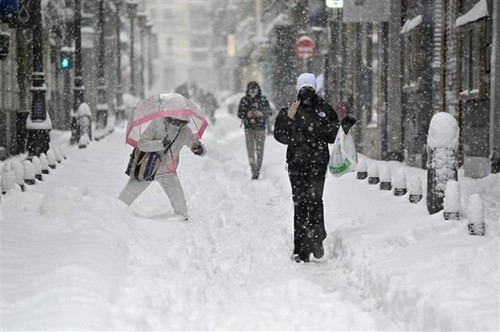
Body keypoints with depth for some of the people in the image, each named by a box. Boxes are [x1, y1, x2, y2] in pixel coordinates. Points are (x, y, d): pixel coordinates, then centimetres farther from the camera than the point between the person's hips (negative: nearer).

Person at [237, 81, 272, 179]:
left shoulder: (263, 100, 3)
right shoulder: (244, 100, 5)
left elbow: (269, 113, 4)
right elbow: (239, 114, 7)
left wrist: (261, 113, -16)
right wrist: (247, 114, -13)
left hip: (260, 128, 0)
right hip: (249, 128, 0)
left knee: (259, 150, -2)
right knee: (250, 150, -6)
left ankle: (258, 170, 6)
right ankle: (253, 171, -3)